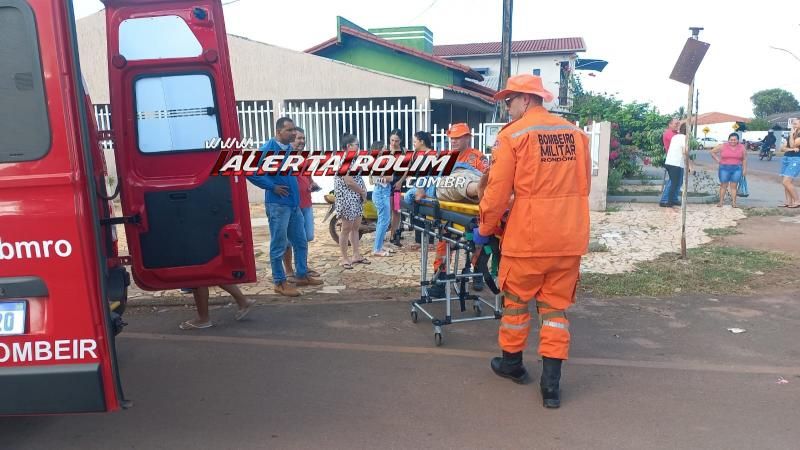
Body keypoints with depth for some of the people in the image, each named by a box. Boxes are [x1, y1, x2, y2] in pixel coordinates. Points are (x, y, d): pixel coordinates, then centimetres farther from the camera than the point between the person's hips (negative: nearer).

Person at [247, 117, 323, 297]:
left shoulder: (289, 148, 10)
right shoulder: (268, 149, -13)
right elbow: (250, 172, -19)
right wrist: (272, 187, -17)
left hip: (293, 203, 8)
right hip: (277, 205, -8)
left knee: (301, 241, 15)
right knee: (279, 245, 2)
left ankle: (302, 276, 28)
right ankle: (280, 282, 12)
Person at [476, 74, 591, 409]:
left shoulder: (512, 134, -8)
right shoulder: (575, 133, 6)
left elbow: (498, 190, -10)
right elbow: (583, 186, 13)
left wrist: (484, 229, 4)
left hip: (528, 237, -4)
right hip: (570, 238, 4)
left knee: (516, 300, 16)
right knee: (556, 306, 12)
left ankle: (512, 362, 34)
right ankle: (551, 382, 13)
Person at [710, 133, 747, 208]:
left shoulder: (742, 147, 3)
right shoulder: (723, 146, -1)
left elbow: (744, 159, 7)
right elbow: (712, 151, 7)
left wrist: (744, 169, 3)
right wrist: (718, 160, 0)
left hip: (737, 169, 1)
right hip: (724, 168, -1)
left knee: (734, 186, 3)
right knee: (723, 185, 3)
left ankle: (733, 202, 7)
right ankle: (721, 201, 9)